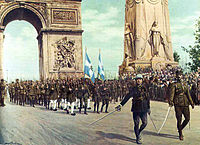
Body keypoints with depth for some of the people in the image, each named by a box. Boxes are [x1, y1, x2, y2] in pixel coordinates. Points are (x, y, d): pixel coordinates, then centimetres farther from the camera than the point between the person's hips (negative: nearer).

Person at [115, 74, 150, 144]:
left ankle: (139, 132, 30)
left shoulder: (144, 88, 7)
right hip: (136, 109, -3)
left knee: (145, 123, 1)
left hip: (143, 109, 3)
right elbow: (127, 96, -12)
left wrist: (148, 108, 22)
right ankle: (138, 138, 18)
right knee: (136, 124, 2)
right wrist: (121, 105, -22)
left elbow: (147, 98, 17)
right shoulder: (133, 88, -3)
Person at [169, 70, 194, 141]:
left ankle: (180, 129, 25)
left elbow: (188, 95, 21)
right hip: (178, 104, -4)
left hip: (185, 104, 4)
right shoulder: (174, 85, 1)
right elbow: (172, 94, -9)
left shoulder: (185, 85, 15)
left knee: (187, 118, 1)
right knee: (179, 119, -2)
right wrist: (170, 101, -24)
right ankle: (180, 134, 12)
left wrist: (191, 103, 18)